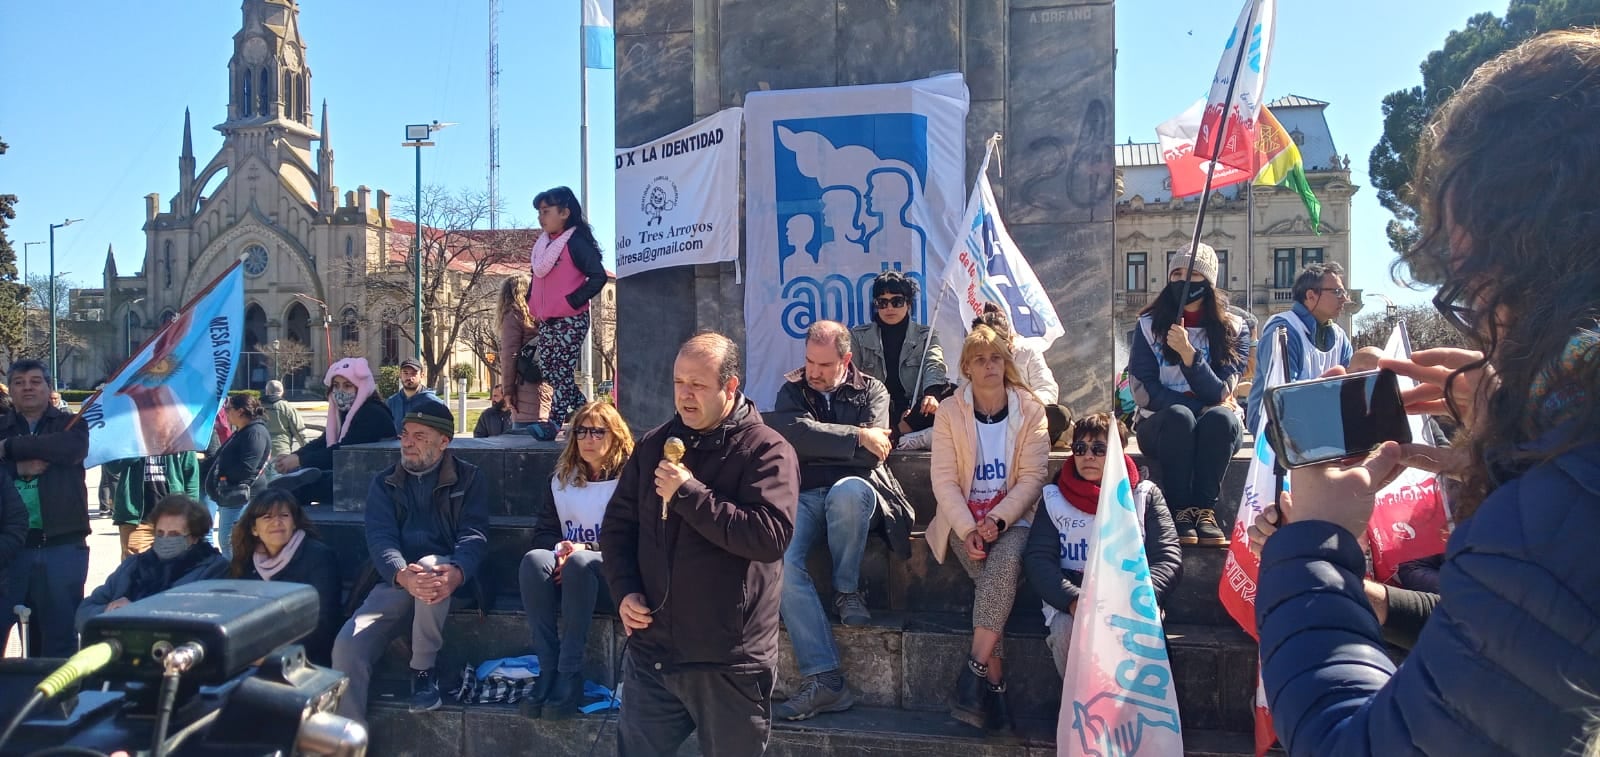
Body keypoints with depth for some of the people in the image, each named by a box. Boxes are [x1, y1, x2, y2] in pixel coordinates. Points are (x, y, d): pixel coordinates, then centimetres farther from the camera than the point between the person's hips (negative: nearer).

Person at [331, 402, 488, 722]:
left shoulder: (468, 478, 8)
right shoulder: (384, 483, 14)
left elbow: (474, 534, -6)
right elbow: (380, 537, -3)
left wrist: (456, 572, -32)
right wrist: (402, 575, -28)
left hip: (444, 574, -3)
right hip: (396, 581, 3)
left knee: (430, 563, -38)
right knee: (347, 647, -22)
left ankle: (424, 670, -19)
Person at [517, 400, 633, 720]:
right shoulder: (562, 479, 15)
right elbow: (543, 532, 11)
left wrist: (585, 550, -18)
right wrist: (559, 549, -12)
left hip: (613, 577, -4)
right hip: (566, 576, 4)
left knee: (580, 563, -36)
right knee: (534, 560, -28)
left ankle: (570, 676, -33)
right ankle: (548, 670, -30)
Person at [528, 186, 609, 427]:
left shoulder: (575, 242, -10)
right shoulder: (543, 244, 13)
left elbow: (598, 276, -18)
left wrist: (571, 301, -17)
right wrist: (532, 304, 10)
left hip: (570, 321, -8)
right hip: (546, 321, 8)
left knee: (562, 373, -5)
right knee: (547, 370, 10)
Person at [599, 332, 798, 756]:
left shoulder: (766, 450, -10)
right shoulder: (654, 445, 7)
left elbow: (770, 536, -23)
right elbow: (617, 525, 14)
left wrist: (689, 494, -22)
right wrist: (624, 591, -2)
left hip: (729, 664, -4)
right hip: (651, 653, 4)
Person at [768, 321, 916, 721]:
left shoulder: (871, 391, 10)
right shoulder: (792, 391, 15)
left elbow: (874, 452, -6)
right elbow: (793, 433, -8)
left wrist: (818, 441, -3)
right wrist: (855, 437, -8)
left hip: (853, 492, -1)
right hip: (803, 497, 2)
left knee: (847, 490, -40)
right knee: (781, 561, -30)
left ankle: (848, 590, -13)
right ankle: (824, 678, -27)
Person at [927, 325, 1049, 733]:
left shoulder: (1031, 410, 3)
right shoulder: (949, 411, 3)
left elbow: (1032, 475, -4)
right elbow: (944, 478, -4)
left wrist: (998, 520, -17)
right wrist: (968, 529, -17)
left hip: (1013, 518, 0)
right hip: (964, 519, 0)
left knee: (1005, 560, -32)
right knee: (996, 574, -27)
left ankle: (975, 670, -29)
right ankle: (995, 681, -21)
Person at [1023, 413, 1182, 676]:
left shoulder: (1145, 495, 12)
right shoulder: (1055, 498, 13)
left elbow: (1168, 559, 2)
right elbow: (1037, 559, 2)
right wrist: (1074, 600, -18)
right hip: (1069, 600, 1)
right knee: (1067, 631, -33)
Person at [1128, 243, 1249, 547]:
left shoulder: (1233, 331, 2)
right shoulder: (1149, 326, 2)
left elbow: (1218, 393, -11)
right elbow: (1145, 391, -5)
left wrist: (1188, 352, -25)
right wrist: (1200, 406, -13)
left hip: (1218, 429, 1)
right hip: (1161, 426, 0)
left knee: (1220, 417, -33)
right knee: (1179, 416, -34)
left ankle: (1205, 509, -27)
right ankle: (1180, 511, -27)